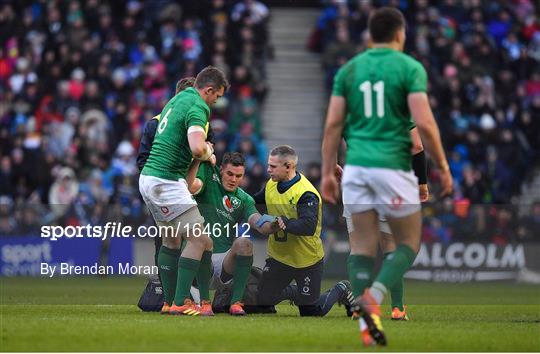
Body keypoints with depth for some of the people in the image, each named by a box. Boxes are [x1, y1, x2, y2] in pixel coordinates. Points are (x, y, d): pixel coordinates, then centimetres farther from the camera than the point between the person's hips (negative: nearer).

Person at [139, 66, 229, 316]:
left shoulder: (177, 99, 17)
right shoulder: (197, 107, -13)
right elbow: (197, 149, -29)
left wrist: (203, 146, 17)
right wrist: (208, 154, -6)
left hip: (148, 178, 10)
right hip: (166, 181, -10)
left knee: (171, 240, 18)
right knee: (198, 239, -8)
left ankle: (169, 301, 19)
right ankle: (180, 303, -10)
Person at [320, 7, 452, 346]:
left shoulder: (349, 69, 9)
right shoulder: (410, 68, -3)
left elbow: (333, 124, 6)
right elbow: (424, 122, -10)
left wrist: (328, 172, 12)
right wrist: (443, 166, -1)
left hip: (356, 165, 4)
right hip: (393, 165, -4)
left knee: (363, 243, 8)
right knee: (409, 242, 9)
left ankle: (367, 325, 4)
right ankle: (373, 298, -14)